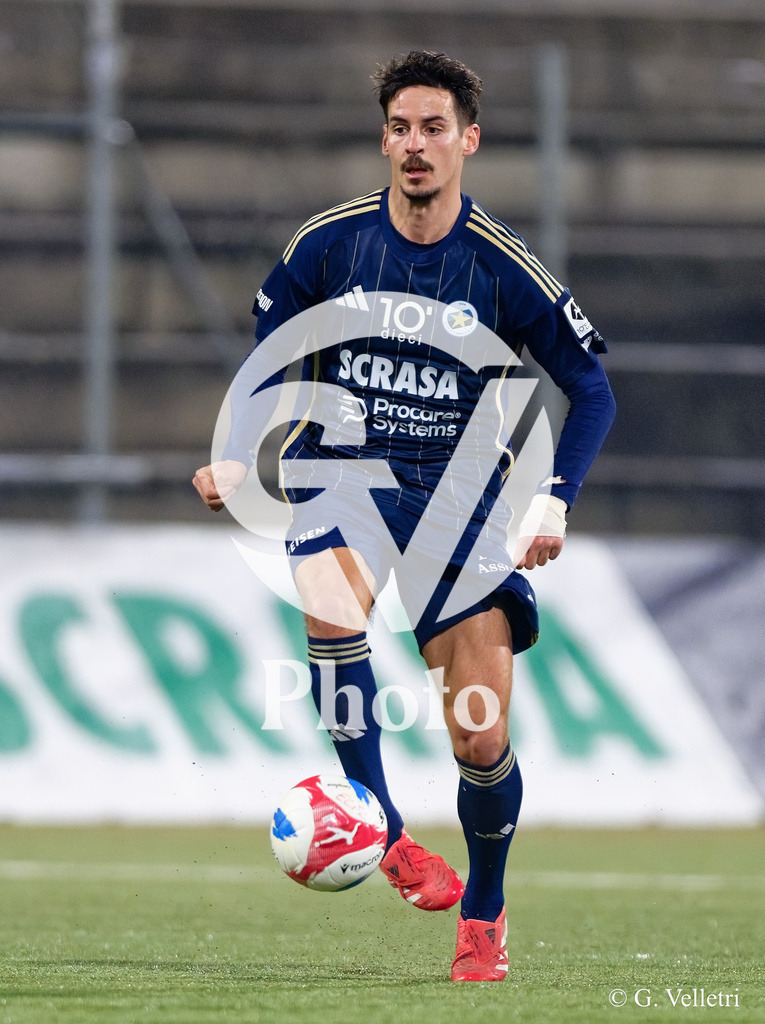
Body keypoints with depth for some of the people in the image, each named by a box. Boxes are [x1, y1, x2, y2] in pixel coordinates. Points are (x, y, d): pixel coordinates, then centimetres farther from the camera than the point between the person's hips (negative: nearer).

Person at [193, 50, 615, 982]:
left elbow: (591, 391, 3)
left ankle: (483, 916, 20)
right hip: (340, 470, 0)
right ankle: (381, 833, -26)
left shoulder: (504, 270, -6)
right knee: (331, 606, -36)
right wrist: (235, 460, -5)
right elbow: (269, 357, 11)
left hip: (456, 487, 0)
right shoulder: (328, 243, -3)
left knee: (482, 742, -6)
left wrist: (551, 505, -9)